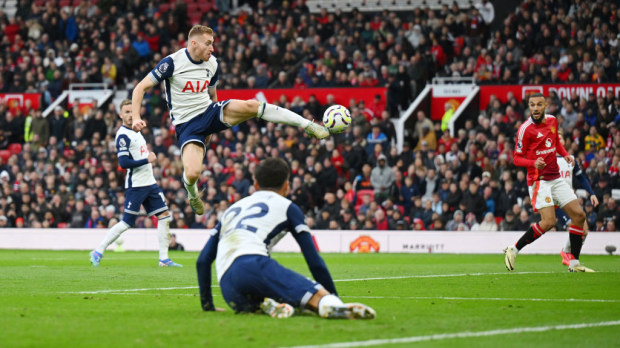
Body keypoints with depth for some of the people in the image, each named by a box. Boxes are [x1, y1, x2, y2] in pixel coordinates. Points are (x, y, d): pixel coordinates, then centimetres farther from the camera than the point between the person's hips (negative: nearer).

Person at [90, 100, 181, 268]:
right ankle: (98, 252, 4)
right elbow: (124, 163, -21)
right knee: (126, 223, -8)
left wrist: (149, 157, 13)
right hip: (136, 185, -9)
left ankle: (164, 258, 5)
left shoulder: (135, 131, 16)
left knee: (164, 216, 2)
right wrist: (147, 160, -19)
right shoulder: (123, 135, -13)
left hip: (149, 183, 9)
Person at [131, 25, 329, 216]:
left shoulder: (212, 64, 5)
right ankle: (192, 194, 15)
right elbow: (141, 88, -9)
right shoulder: (172, 62, -12)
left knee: (250, 106, -23)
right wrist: (136, 118, -22)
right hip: (186, 125, -4)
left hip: (210, 111, 4)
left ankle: (307, 125, -20)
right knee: (192, 173, -25)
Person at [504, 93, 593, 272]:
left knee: (579, 215, 2)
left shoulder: (552, 121, 8)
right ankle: (513, 251, -6)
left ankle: (574, 264, 9)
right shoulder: (525, 129, -11)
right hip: (539, 180, -7)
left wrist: (565, 155, 8)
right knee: (548, 221, -20)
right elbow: (517, 158, -9)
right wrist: (534, 163, -27)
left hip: (556, 178, 7)